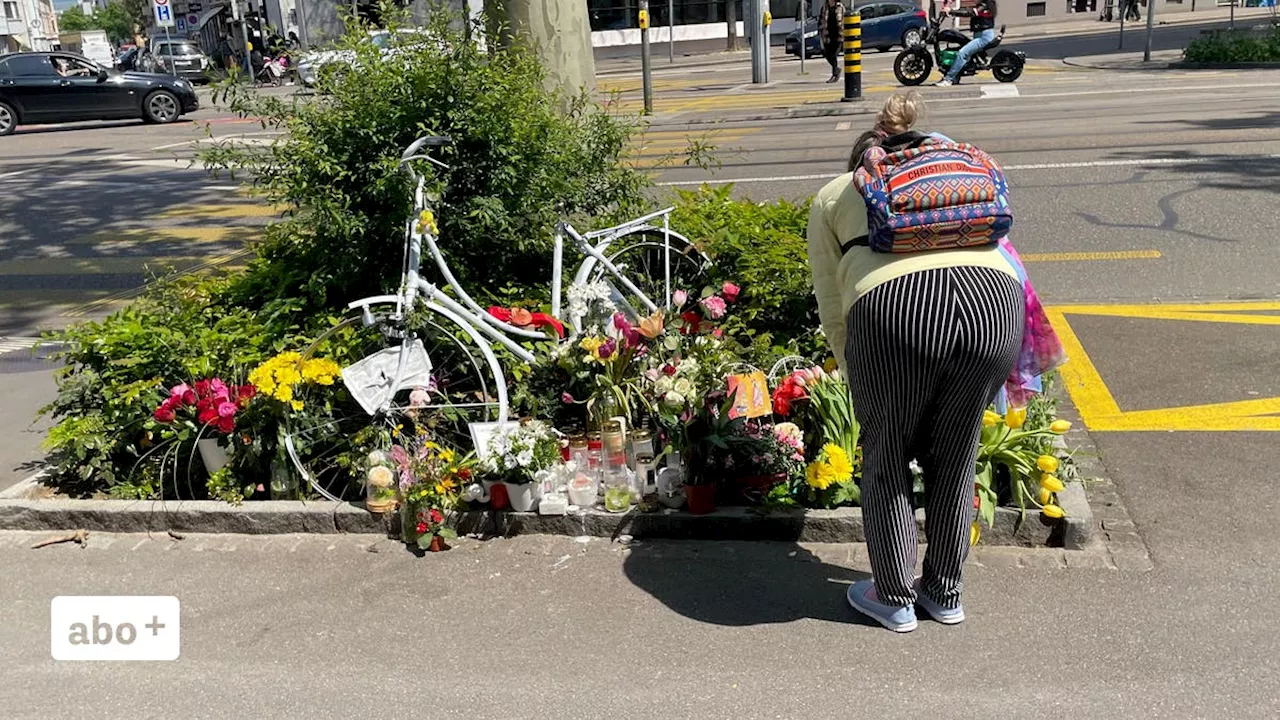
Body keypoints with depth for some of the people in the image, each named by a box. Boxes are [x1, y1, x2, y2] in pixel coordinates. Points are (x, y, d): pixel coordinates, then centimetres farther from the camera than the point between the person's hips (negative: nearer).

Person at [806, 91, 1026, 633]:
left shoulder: (834, 195, 28)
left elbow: (832, 310, 20)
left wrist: (858, 381, 31)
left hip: (893, 309, -3)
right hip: (994, 301, 4)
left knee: (886, 459, 20)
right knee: (954, 459, 23)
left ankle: (894, 598, 33)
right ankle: (945, 594, 39)